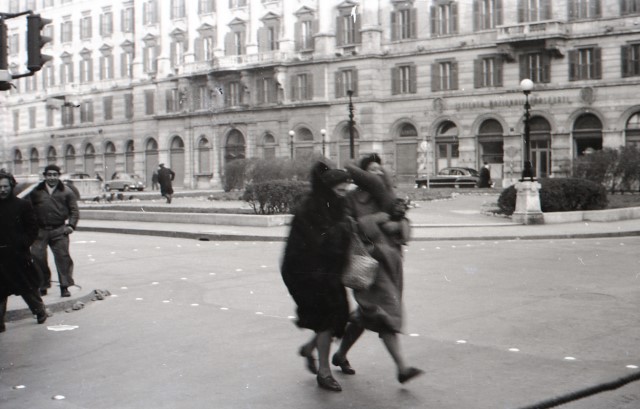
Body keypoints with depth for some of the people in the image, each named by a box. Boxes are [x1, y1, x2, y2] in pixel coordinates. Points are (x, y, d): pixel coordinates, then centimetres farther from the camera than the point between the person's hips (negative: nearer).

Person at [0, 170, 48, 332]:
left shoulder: (23, 205, -2)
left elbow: (33, 228, 0)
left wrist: (23, 244, -10)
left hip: (18, 254, -3)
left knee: (28, 287, 8)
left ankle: (40, 311, 29)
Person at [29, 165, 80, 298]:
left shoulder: (66, 191, 7)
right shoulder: (36, 191, 11)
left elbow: (74, 210, 6)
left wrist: (71, 225, -7)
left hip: (59, 231, -2)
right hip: (40, 231, 2)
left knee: (63, 257, -6)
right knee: (37, 256, 1)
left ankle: (65, 286, 0)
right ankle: (43, 285, 16)